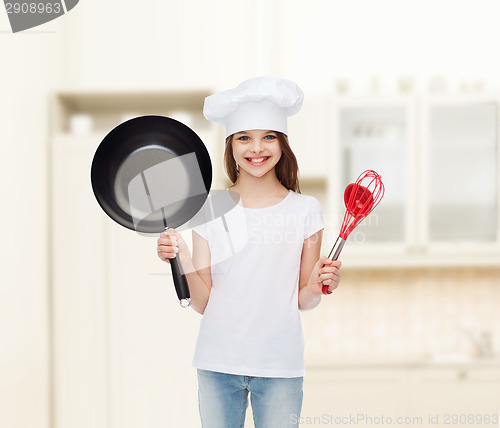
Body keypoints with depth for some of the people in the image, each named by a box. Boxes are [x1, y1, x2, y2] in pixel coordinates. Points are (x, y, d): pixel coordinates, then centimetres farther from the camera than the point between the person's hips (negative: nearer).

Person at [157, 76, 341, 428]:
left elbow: (303, 302, 6)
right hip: (218, 363, 1)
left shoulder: (304, 210, 0)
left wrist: (317, 287, -15)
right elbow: (202, 303, 0)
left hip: (280, 365, -1)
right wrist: (184, 262, -16)